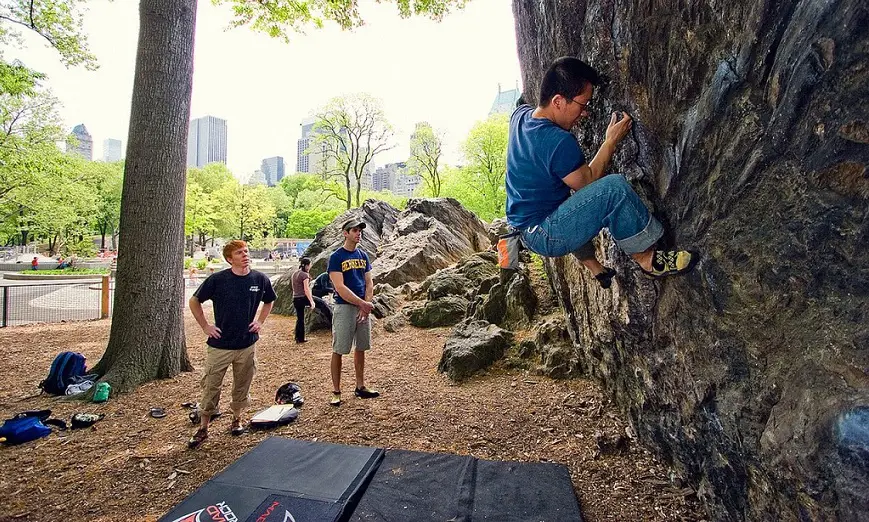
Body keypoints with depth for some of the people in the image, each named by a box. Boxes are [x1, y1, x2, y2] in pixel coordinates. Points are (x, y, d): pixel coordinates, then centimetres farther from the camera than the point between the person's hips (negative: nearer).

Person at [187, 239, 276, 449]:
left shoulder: (260, 279, -5)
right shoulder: (217, 279, -11)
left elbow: (269, 302, 15)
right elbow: (194, 301, 2)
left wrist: (260, 322, 5)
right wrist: (205, 326, -1)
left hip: (247, 344, 2)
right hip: (219, 345, -2)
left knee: (242, 385, 14)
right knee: (211, 387, 7)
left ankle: (237, 419, 35)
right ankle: (203, 428, 24)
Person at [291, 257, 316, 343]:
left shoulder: (294, 274, 13)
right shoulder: (304, 275, -12)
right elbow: (306, 289, -19)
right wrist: (311, 301, -21)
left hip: (295, 299, 8)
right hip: (303, 298, -8)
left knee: (299, 319, 13)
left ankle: (299, 339, 16)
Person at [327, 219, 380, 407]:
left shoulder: (363, 256, 10)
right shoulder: (336, 257, -8)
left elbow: (369, 283, 9)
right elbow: (340, 287, -16)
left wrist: (366, 305, -6)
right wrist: (363, 304, -17)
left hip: (363, 308, 6)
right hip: (344, 308, -6)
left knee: (361, 349, 13)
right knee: (339, 350, 1)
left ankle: (360, 386, 25)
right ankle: (336, 392, 11)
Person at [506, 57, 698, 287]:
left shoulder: (521, 114, 0)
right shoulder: (558, 141, -25)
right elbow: (588, 180, -10)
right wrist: (612, 141, -3)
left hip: (524, 227, 10)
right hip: (543, 236, -10)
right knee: (615, 188, -22)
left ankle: (592, 265, 32)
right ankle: (646, 258, -2)